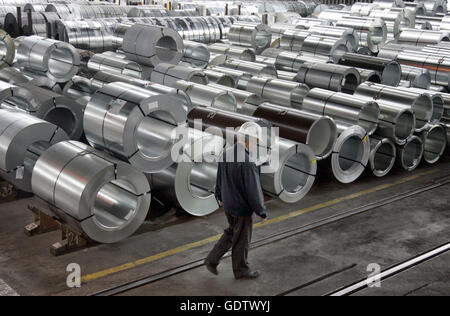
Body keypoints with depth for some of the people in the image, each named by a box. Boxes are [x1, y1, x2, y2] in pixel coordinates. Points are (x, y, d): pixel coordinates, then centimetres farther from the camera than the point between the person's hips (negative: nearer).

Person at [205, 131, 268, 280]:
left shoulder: (226, 153, -4)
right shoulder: (247, 163, -30)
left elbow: (220, 177, 11)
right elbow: (254, 191, -24)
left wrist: (219, 196, 26)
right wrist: (262, 212, -12)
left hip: (228, 203, 8)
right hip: (242, 207, -8)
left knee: (231, 232, 27)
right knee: (242, 239, 12)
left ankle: (212, 260, 27)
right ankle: (241, 270, 31)